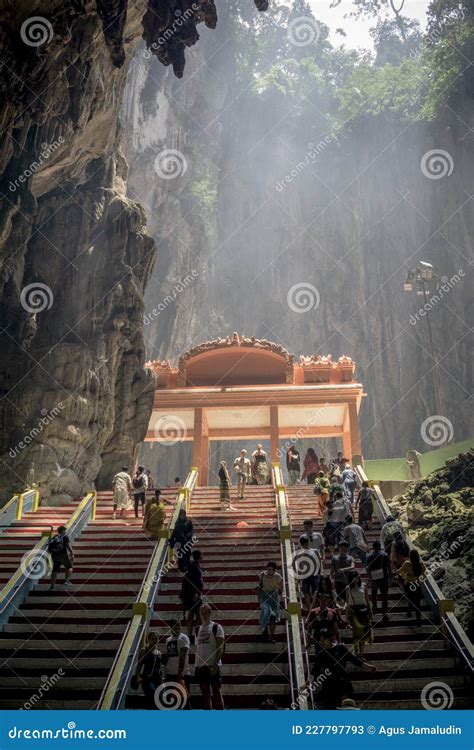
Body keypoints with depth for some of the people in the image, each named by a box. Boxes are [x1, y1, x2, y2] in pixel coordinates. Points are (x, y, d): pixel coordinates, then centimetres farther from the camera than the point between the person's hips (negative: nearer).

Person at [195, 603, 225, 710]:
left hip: (213, 665, -6)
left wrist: (215, 664, -20)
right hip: (201, 665, 6)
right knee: (205, 692, 8)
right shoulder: (199, 629, 16)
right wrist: (196, 666, 11)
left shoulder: (216, 627, -3)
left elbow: (220, 648, -11)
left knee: (216, 691, -6)